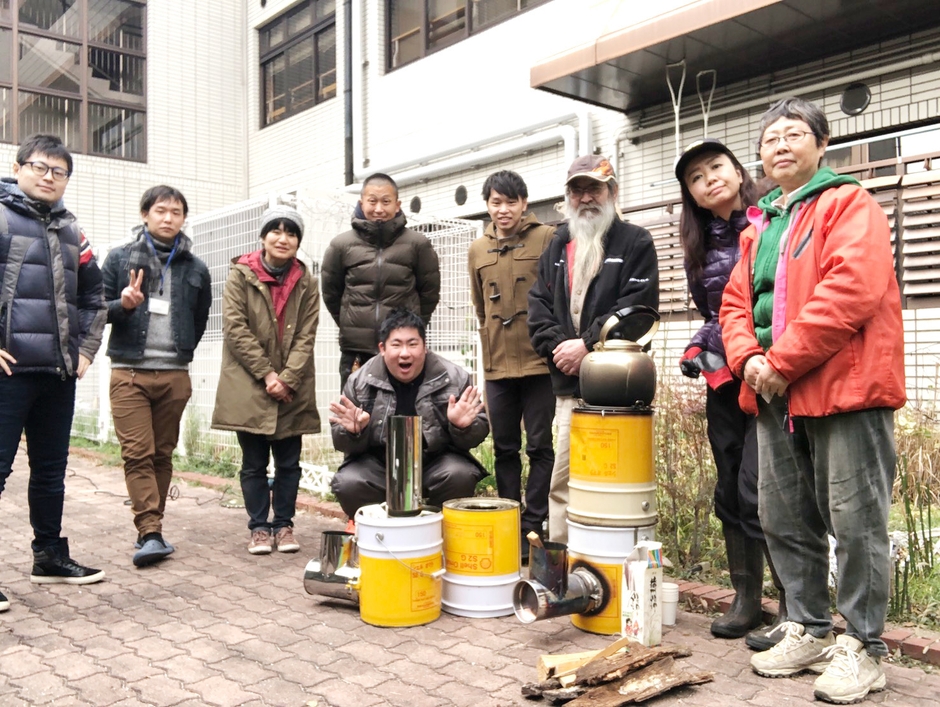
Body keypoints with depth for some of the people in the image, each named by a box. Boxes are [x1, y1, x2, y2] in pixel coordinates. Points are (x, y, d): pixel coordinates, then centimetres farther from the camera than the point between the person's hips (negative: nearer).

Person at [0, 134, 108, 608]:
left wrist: (86, 349, 13)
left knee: (51, 468, 14)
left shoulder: (71, 232, 16)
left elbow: (93, 297, 23)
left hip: (60, 372, 6)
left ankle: (50, 556, 27)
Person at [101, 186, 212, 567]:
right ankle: (150, 533, -9)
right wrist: (122, 304, -15)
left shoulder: (196, 268, 9)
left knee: (162, 455, 7)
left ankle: (151, 530, 17)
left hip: (175, 375, 2)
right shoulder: (120, 257, 5)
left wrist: (181, 351, 12)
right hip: (129, 372, -2)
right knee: (137, 454, -8)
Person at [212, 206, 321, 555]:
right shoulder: (241, 275, -1)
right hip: (249, 386, -2)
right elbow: (235, 328, -7)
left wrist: (287, 379, -12)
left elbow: (306, 336, 0)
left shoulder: (307, 283, 5)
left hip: (293, 391, 2)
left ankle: (284, 525, 20)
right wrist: (266, 373, -12)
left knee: (289, 462, 7)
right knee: (254, 463, 6)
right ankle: (259, 527, 18)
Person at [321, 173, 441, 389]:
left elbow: (430, 291, 7)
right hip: (355, 351, 1)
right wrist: (352, 326, 13)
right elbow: (330, 292, 12)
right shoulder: (342, 245, -1)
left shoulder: (417, 244, -4)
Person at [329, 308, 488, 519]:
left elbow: (478, 433, -1)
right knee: (348, 484, -26)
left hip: (436, 461, 0)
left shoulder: (454, 378, -6)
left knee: (460, 475, -29)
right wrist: (353, 432, -23)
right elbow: (343, 443, 2)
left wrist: (463, 427, -25)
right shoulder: (360, 381, -3)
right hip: (378, 464, 1)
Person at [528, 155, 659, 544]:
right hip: (568, 384, 5)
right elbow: (538, 305, 11)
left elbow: (637, 306, -10)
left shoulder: (635, 242, 2)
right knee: (562, 481, 8)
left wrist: (587, 344, -14)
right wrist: (557, 347, -6)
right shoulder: (557, 246, 19)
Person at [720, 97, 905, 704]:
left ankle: (862, 647, 14)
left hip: (845, 390, -8)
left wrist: (784, 362, -18)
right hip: (777, 400, 8)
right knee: (784, 521, 13)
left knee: (856, 523, 0)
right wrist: (749, 359, -3)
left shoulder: (849, 205, -3)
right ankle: (809, 629, 28)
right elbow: (736, 304, 17)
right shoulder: (760, 228, 20)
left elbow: (851, 290, -18)